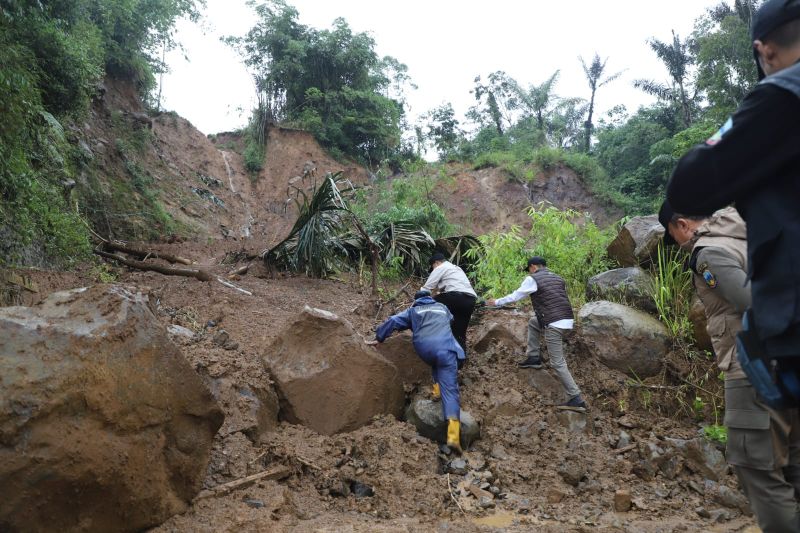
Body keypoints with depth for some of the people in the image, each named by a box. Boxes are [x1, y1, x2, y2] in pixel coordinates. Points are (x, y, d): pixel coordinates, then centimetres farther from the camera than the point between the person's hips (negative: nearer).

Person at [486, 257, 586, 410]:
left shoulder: (533, 279, -1)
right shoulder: (558, 278, 18)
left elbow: (515, 296, 4)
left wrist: (496, 302, 19)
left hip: (554, 323, -8)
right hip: (567, 319, 8)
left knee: (557, 363, -2)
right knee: (533, 322, 29)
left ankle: (576, 399, -4)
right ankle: (534, 358, 28)